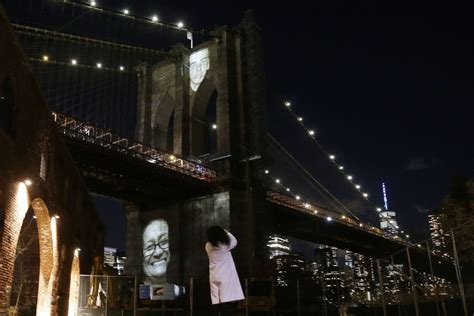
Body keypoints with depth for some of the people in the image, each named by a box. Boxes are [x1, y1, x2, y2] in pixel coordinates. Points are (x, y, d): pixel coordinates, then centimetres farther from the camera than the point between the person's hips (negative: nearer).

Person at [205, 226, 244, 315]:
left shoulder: (208, 246, 2)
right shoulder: (225, 245, -9)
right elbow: (234, 241, 11)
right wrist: (227, 233, 23)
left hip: (214, 277, 5)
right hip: (226, 277, -5)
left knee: (216, 303, 5)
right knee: (227, 301, -7)